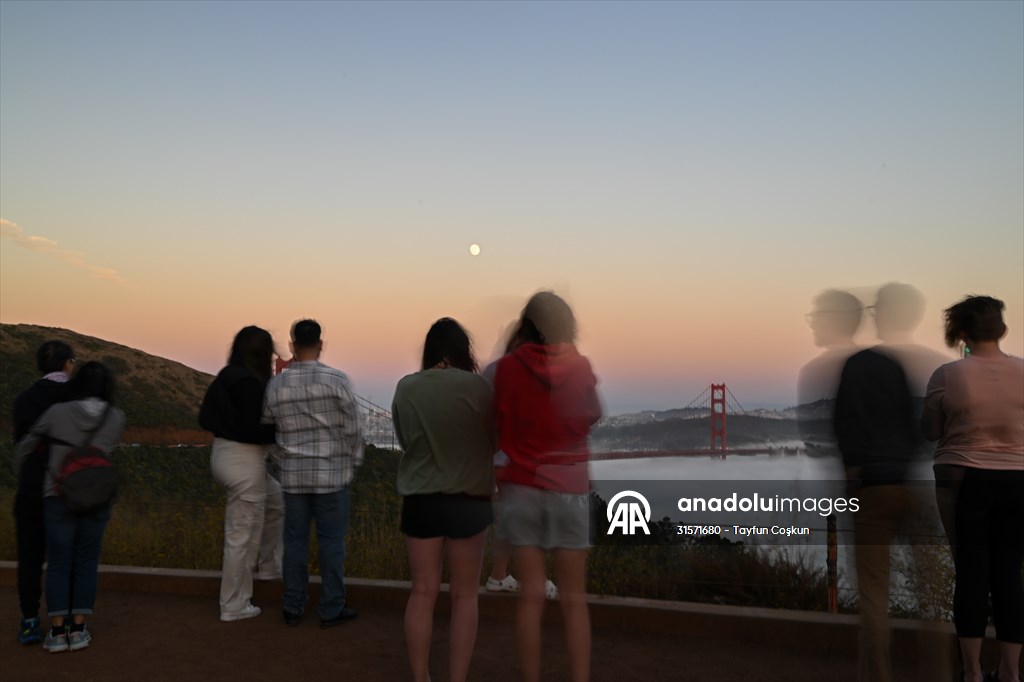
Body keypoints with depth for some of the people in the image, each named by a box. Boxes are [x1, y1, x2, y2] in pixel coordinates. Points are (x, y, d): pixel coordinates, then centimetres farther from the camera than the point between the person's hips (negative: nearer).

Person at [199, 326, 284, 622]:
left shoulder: (226, 377, 7)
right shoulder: (249, 382, -21)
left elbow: (205, 419, 12)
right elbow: (252, 430, -25)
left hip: (223, 455, 10)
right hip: (244, 462, -10)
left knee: (278, 501, 27)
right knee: (242, 536, 3)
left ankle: (270, 564, 35)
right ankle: (234, 607, 16)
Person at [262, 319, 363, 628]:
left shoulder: (275, 385, -2)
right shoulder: (337, 380, -13)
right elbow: (352, 428, -10)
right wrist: (354, 463, 5)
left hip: (294, 475, 3)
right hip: (330, 474, -3)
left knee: (295, 540, 12)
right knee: (331, 541, 5)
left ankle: (293, 607, 20)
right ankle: (331, 609, 12)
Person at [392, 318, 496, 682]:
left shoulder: (405, 388, -2)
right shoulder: (477, 386, -10)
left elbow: (404, 439, 9)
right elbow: (492, 440, 2)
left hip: (420, 498, 2)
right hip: (468, 499, -2)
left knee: (423, 592, 13)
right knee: (464, 595, 10)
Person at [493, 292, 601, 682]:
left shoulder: (508, 366, -5)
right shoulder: (581, 366, -4)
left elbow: (501, 429, 4)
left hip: (522, 487, 0)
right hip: (570, 488, 0)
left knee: (531, 596, 8)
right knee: (574, 601, 7)